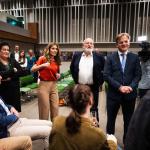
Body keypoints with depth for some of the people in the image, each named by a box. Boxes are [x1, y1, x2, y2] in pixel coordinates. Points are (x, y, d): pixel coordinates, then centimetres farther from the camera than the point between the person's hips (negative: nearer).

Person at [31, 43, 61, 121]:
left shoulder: (57, 61, 10)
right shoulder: (43, 58, -5)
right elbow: (32, 69, -9)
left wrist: (58, 75, 1)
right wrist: (43, 65, -20)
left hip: (54, 85, 5)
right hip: (44, 85, -5)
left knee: (55, 107, 7)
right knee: (45, 108, 3)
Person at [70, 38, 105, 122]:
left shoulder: (99, 57, -3)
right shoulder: (76, 55, 4)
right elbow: (72, 68, 14)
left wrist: (100, 82, -2)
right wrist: (75, 79, 8)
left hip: (93, 87, -2)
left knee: (93, 108, 10)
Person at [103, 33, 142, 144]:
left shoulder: (135, 57, 5)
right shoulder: (110, 58, 0)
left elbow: (138, 75, 1)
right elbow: (106, 76, -7)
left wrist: (131, 87, -16)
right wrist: (119, 87, -17)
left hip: (130, 94, 1)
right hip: (113, 93, -1)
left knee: (129, 120, 15)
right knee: (111, 119, 12)